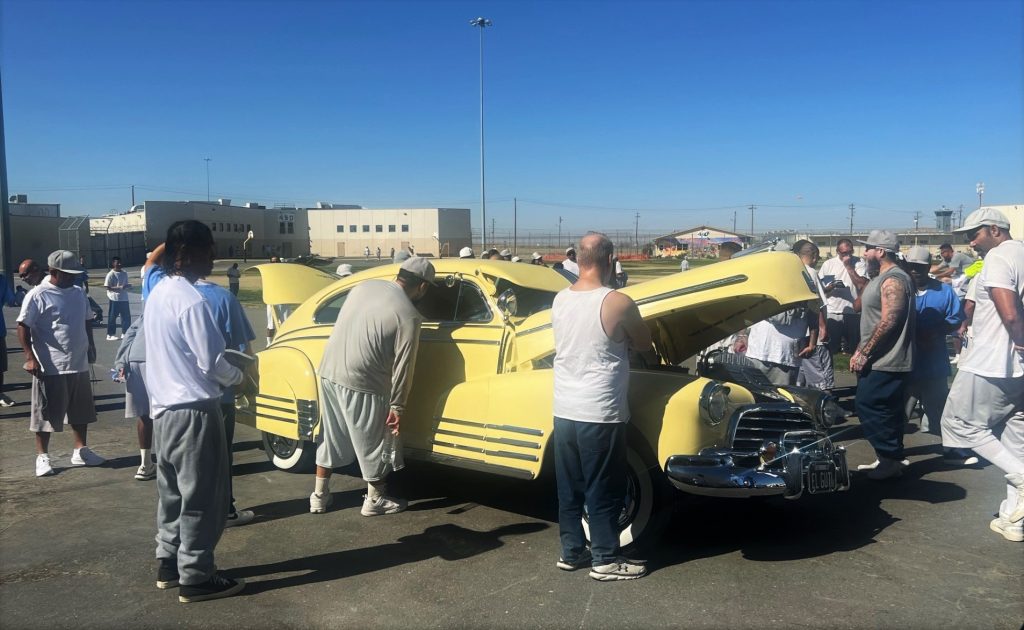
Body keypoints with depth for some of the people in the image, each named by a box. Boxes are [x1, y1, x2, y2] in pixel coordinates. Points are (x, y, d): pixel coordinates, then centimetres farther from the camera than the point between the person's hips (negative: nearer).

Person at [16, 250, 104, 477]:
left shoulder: (78, 293, 10)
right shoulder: (37, 295, -10)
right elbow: (23, 327, -12)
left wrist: (90, 346, 20)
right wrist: (30, 357, -19)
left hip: (79, 365, 7)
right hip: (50, 367, -6)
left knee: (81, 411, 14)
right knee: (46, 414, 3)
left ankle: (81, 451, 26)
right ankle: (42, 457, 15)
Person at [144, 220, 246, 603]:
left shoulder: (158, 293, 9)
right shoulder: (190, 300, -20)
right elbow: (210, 361, -19)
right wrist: (237, 378, 0)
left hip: (164, 408, 9)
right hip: (193, 411, -9)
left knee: (172, 492, 18)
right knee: (201, 498, 1)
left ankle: (169, 565, 28)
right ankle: (195, 578, 9)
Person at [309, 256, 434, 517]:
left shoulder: (366, 285, 5)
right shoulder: (408, 315, -14)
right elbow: (402, 366, -12)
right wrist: (397, 406, -4)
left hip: (329, 371, 7)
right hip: (361, 383, -7)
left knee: (330, 437, 20)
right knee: (374, 443, 12)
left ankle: (319, 496, 30)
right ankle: (374, 500, 25)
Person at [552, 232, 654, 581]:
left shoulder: (559, 300, 2)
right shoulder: (618, 303, -15)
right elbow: (645, 345, 1)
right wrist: (654, 356, 23)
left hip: (563, 410, 6)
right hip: (600, 414, -6)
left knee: (569, 488, 16)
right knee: (604, 491, 7)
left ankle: (571, 552, 27)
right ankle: (605, 560, 18)